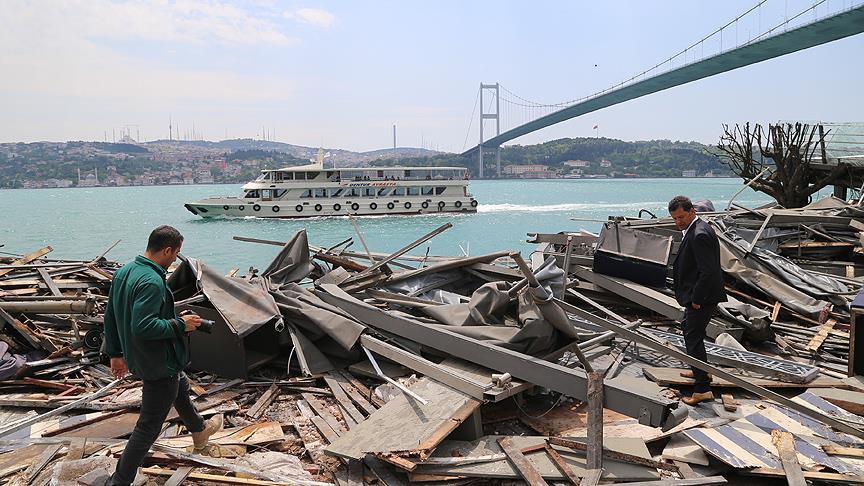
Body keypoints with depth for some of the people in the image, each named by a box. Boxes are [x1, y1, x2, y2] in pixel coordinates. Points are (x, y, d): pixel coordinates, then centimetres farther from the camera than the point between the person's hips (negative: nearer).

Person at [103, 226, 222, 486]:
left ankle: (199, 431, 56)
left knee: (181, 386, 33)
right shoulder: (152, 282, -29)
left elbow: (110, 317, 9)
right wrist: (180, 324, -22)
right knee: (149, 426, 2)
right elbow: (142, 327, -34)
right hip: (160, 364, -11)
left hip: (136, 357, 11)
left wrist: (115, 353, 18)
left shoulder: (123, 272, 2)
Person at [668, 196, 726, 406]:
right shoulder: (695, 229, 9)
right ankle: (701, 371, 43)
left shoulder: (699, 235, -24)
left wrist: (696, 299, -19)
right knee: (689, 330, 26)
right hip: (698, 296, 11)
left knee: (694, 338, -6)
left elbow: (708, 272, -28)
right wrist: (694, 297, 15)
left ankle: (702, 389, 1)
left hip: (701, 298, -11)